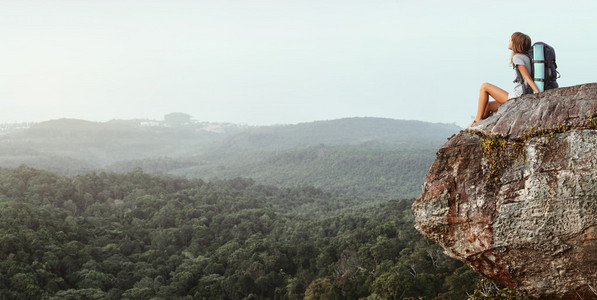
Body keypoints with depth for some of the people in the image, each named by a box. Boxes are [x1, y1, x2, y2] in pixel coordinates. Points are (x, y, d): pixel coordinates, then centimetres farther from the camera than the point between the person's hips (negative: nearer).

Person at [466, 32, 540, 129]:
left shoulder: (517, 58, -12)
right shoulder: (526, 57, 16)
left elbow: (528, 79, -18)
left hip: (517, 98, -9)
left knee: (484, 86, -1)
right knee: (488, 105, 17)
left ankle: (477, 120, 1)